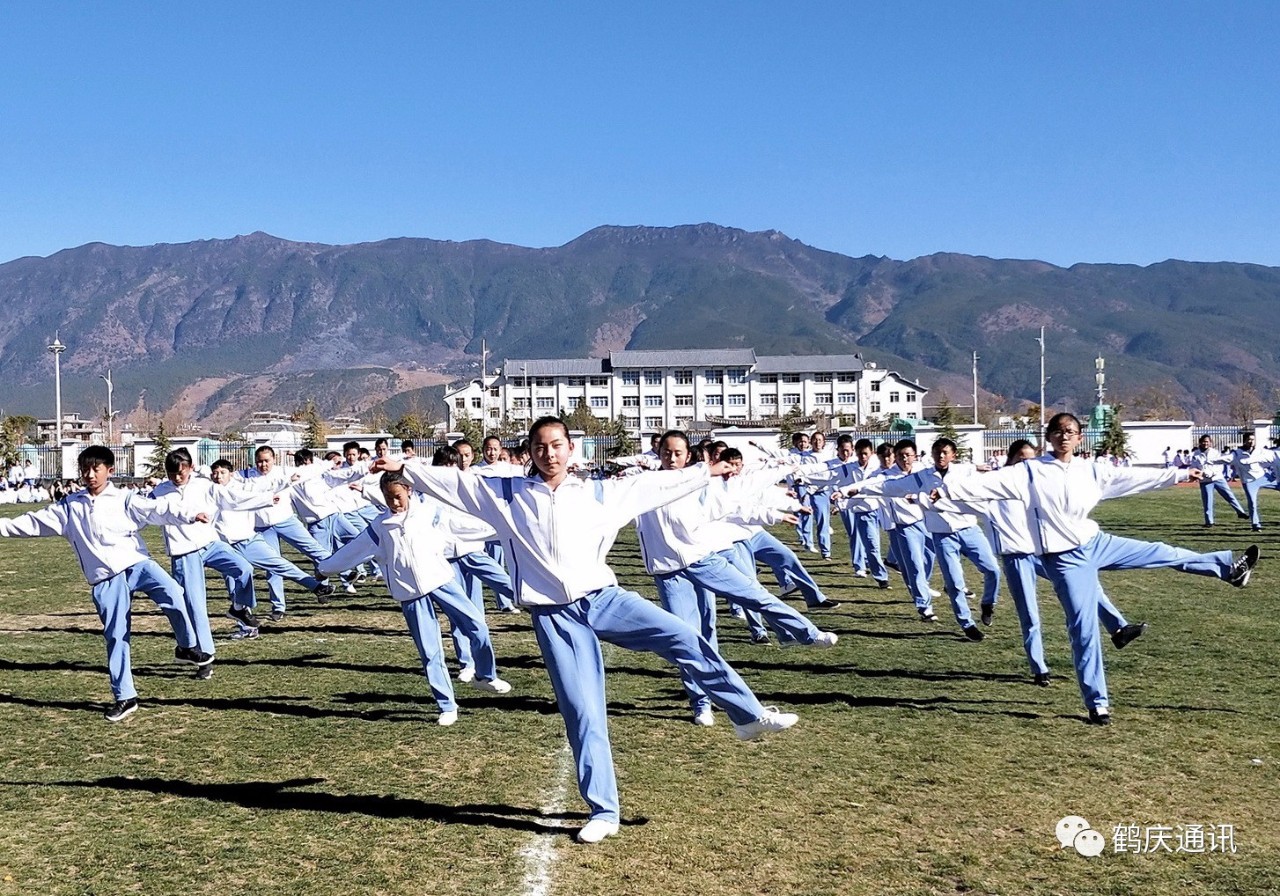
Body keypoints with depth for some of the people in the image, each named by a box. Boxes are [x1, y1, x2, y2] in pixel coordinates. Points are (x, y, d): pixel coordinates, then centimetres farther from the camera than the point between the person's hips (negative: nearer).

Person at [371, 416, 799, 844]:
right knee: (582, 714, -2)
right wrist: (403, 468, 5)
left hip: (604, 598, 1)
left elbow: (655, 485, 14)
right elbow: (453, 482, 8)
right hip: (554, 617, -1)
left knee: (683, 639, -14)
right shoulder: (507, 493, 7)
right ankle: (603, 812, 7)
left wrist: (707, 472, 15)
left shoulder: (600, 492, 9)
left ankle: (750, 715, 1)